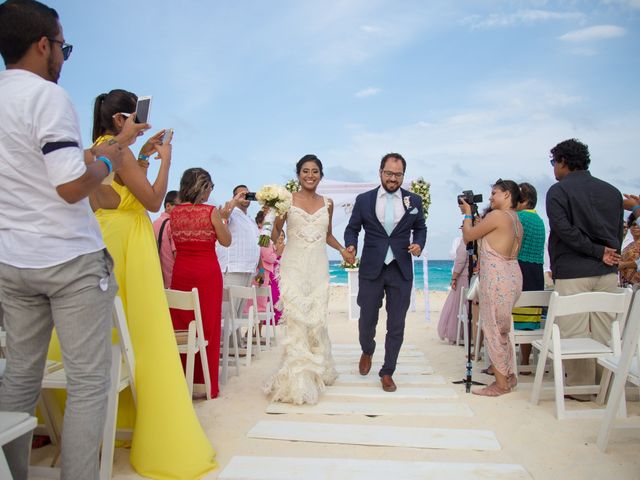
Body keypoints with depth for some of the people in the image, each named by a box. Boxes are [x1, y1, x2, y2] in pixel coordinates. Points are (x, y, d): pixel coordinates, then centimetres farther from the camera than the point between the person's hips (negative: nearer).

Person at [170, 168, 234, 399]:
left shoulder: (174, 212, 3)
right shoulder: (211, 211, -9)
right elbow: (226, 241, 0)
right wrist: (224, 217, 12)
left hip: (181, 272, 4)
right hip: (207, 272, -4)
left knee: (180, 325, 12)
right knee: (207, 326, 5)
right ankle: (206, 383, 12)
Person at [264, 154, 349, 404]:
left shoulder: (327, 203, 11)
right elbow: (275, 235, 0)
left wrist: (342, 249, 7)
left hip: (318, 266, 3)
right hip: (294, 264, -3)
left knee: (316, 318, 5)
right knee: (297, 318, -8)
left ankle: (316, 371, 26)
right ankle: (298, 380, 1)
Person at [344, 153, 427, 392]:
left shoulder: (414, 200, 4)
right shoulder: (364, 200, 2)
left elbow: (420, 228, 15)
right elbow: (352, 228, 8)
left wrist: (419, 243, -5)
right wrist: (351, 246, -11)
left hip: (401, 271, 1)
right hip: (371, 270, 0)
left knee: (396, 325, 4)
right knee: (367, 320, 9)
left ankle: (387, 372, 20)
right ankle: (367, 352, 42)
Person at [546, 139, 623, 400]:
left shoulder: (558, 191, -2)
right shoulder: (612, 191, 14)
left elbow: (564, 229, -14)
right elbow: (619, 232, 15)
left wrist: (597, 251, -8)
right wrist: (606, 255, 17)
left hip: (572, 272, -5)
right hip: (608, 272, 6)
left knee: (574, 334, 1)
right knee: (605, 334, 9)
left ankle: (580, 387, 6)